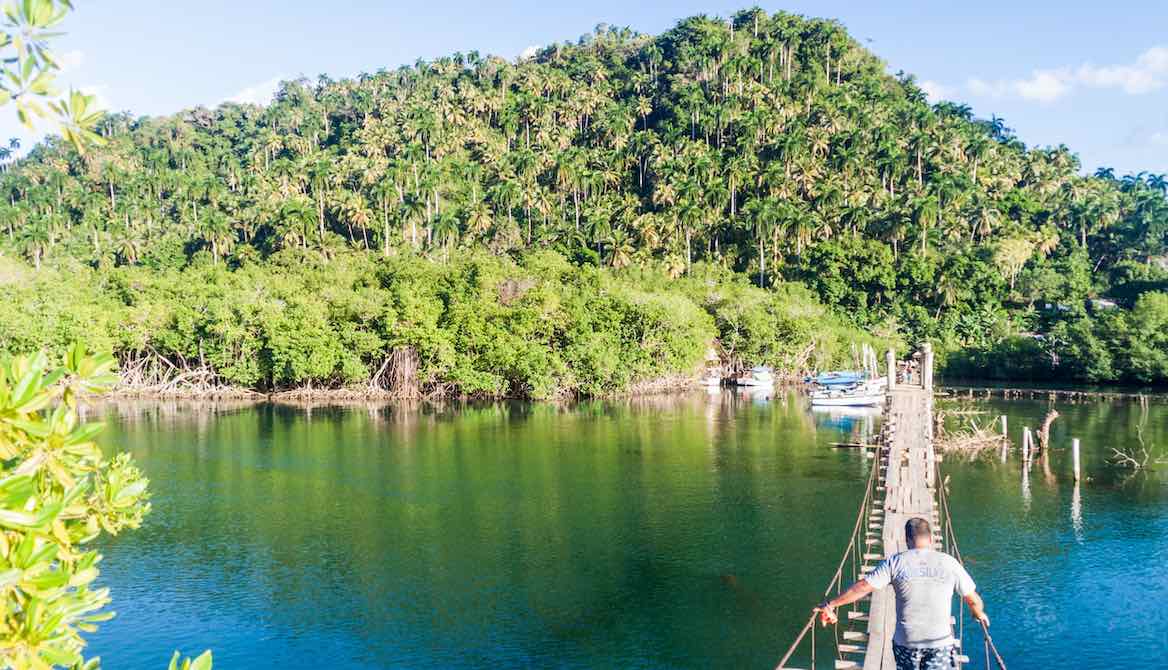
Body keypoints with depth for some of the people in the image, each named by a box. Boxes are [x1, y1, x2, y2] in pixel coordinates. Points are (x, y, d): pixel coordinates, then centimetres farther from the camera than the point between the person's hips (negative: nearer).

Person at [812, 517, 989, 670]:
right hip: (940, 643, 0)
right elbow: (973, 599, 4)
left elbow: (862, 587, -9)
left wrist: (830, 604, -1)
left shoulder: (895, 563, -7)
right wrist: (980, 614, 27)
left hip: (906, 642, 1)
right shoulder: (949, 563, -5)